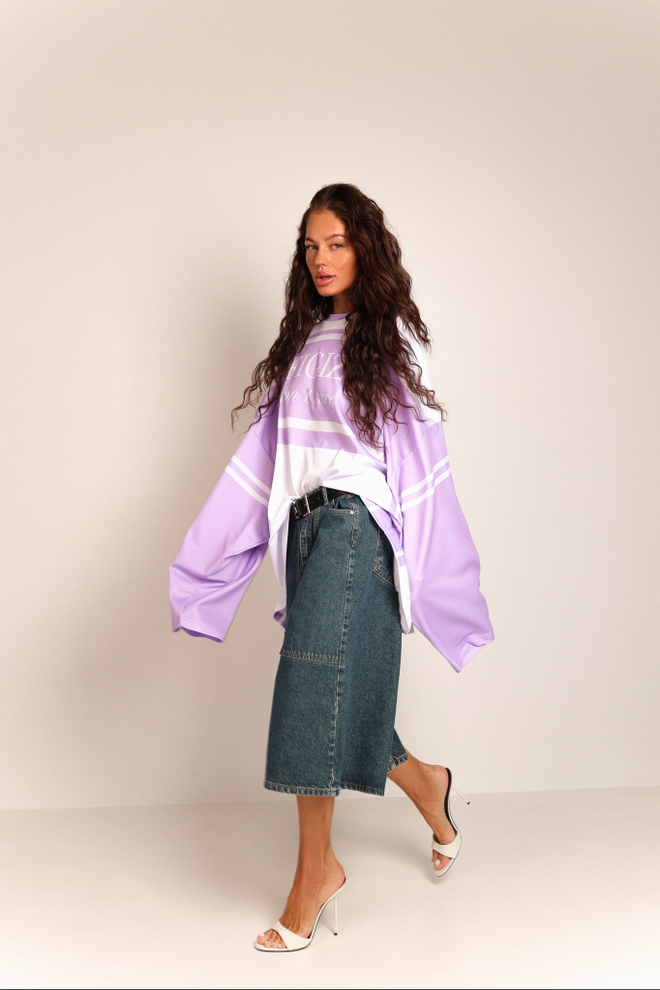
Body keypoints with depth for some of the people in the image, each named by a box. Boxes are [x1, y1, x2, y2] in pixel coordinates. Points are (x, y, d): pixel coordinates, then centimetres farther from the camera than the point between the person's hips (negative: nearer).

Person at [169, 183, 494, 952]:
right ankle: (424, 783, 32)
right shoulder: (302, 341, 18)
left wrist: (434, 571, -4)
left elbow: (422, 452, 0)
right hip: (306, 524, 6)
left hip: (359, 520, -6)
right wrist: (207, 558, 8)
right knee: (336, 694, 7)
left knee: (314, 681, -14)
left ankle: (316, 866, -2)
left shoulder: (391, 335, 3)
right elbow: (267, 448, 14)